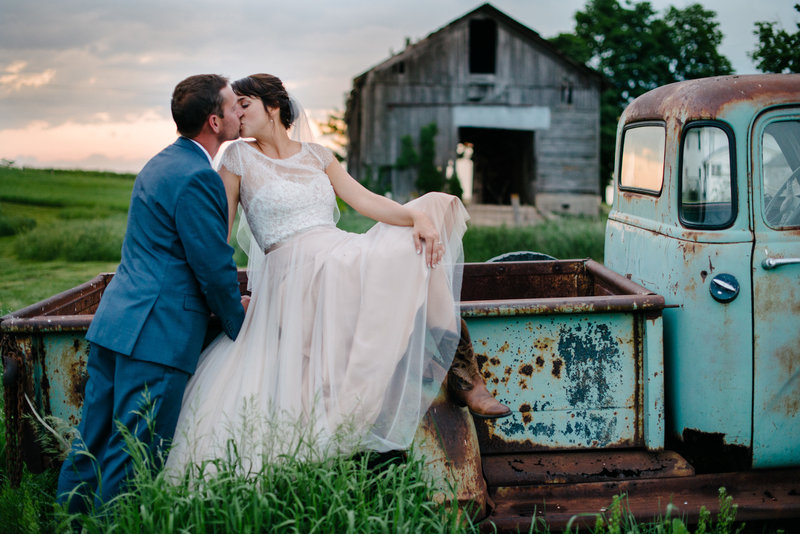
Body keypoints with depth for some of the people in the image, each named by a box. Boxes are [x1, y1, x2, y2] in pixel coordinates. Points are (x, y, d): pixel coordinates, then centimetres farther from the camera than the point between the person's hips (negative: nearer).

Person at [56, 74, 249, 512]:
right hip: (157, 332, -10)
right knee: (132, 458, -2)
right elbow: (214, 266, -14)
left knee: (92, 443, 15)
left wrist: (226, 301, 24)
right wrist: (237, 323, 3)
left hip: (114, 321, 10)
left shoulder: (160, 163, 17)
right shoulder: (197, 177, -15)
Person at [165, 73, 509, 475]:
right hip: (296, 271, -5)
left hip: (347, 258, 5)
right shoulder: (239, 158, 9)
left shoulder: (317, 155, 19)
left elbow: (364, 199, 6)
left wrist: (417, 216, -11)